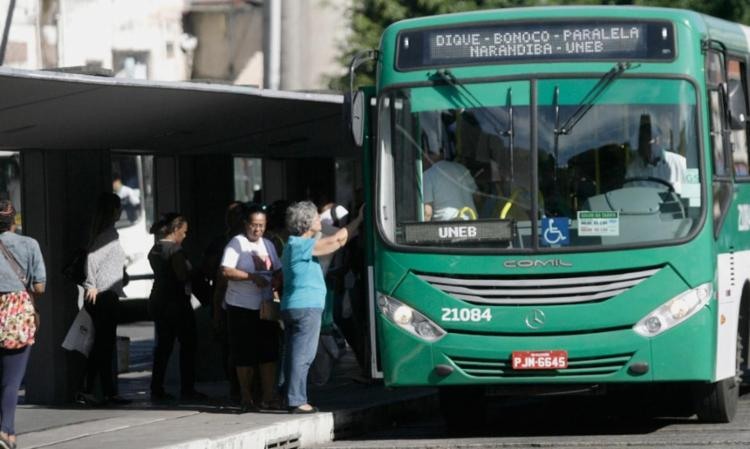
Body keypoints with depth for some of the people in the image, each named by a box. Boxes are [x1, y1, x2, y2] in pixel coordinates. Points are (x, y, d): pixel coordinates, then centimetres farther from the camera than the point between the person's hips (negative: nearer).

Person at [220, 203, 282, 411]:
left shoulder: (267, 245, 13)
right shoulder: (237, 243, -5)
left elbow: (278, 270, 21)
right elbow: (226, 271, -15)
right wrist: (252, 277, -20)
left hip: (265, 306, 5)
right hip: (242, 307, -5)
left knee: (269, 354, 2)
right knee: (245, 355, -1)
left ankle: (268, 396, 7)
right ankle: (246, 398, 8)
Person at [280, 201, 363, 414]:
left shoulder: (293, 245, 17)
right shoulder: (302, 246, -13)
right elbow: (338, 240, -12)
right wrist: (358, 219, -2)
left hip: (290, 307, 10)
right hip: (306, 307, -10)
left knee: (294, 354, 12)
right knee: (303, 355, -9)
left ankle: (292, 397, 16)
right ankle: (297, 400, -10)